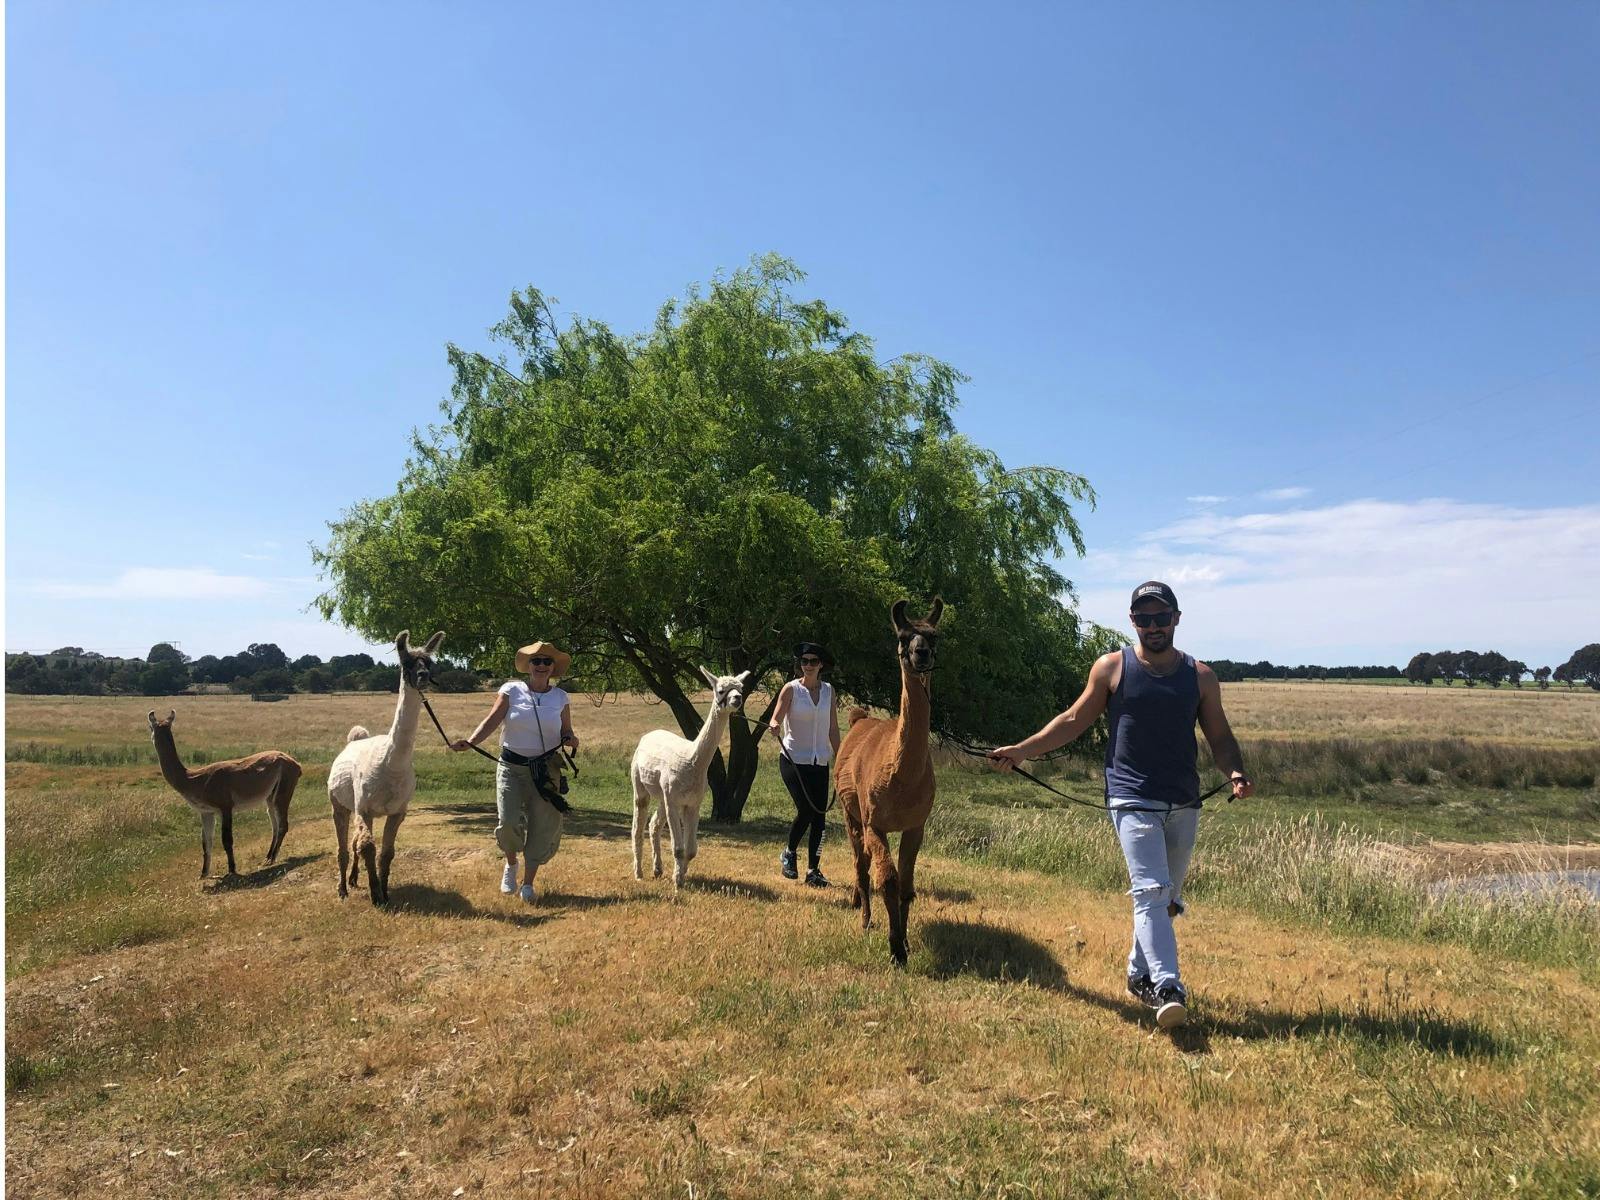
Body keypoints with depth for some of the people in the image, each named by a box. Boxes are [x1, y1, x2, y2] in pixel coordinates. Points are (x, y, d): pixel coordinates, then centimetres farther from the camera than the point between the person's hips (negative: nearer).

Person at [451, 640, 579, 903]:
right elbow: (492, 721, -10)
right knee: (509, 822, -13)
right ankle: (511, 864, 21)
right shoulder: (511, 690, -2)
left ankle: (528, 884, 18)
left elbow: (566, 732, 12)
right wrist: (470, 741, -27)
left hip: (546, 770, 2)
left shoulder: (560, 697, 4)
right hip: (511, 767, -1)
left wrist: (570, 740, -12)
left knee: (543, 827, 0)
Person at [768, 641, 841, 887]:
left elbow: (833, 730, 11)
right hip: (793, 759, -4)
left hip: (820, 761, 4)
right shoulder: (791, 689, -3)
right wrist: (775, 726, -31)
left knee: (819, 815, 0)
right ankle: (789, 854, 13)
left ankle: (814, 869, 10)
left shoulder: (828, 690, 7)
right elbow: (775, 720, -8)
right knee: (805, 810, -13)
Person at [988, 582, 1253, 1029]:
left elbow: (1219, 736, 9)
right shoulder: (1111, 668, 0)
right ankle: (1167, 988, -17)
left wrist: (1235, 773, -12)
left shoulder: (1200, 676, 7)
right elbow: (1075, 719, 7)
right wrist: (1023, 749, 3)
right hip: (1133, 800, -4)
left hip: (1184, 804, 4)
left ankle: (1139, 975, 29)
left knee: (1167, 899, 13)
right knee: (1151, 891, -15)